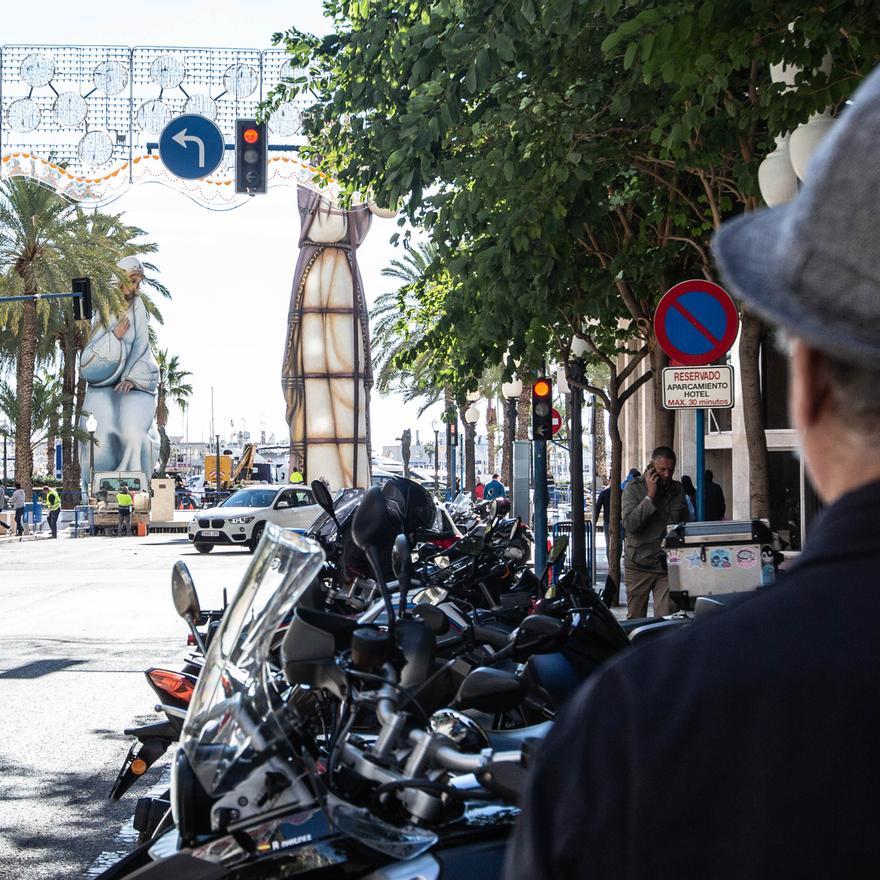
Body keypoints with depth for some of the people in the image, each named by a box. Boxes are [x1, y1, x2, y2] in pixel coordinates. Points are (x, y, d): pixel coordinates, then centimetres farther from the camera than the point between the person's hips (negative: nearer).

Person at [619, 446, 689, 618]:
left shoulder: (677, 489, 9)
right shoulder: (634, 488, -1)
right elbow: (629, 523, -16)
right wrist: (650, 495, -16)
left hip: (667, 564, 2)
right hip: (639, 564, -2)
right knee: (635, 621, 7)